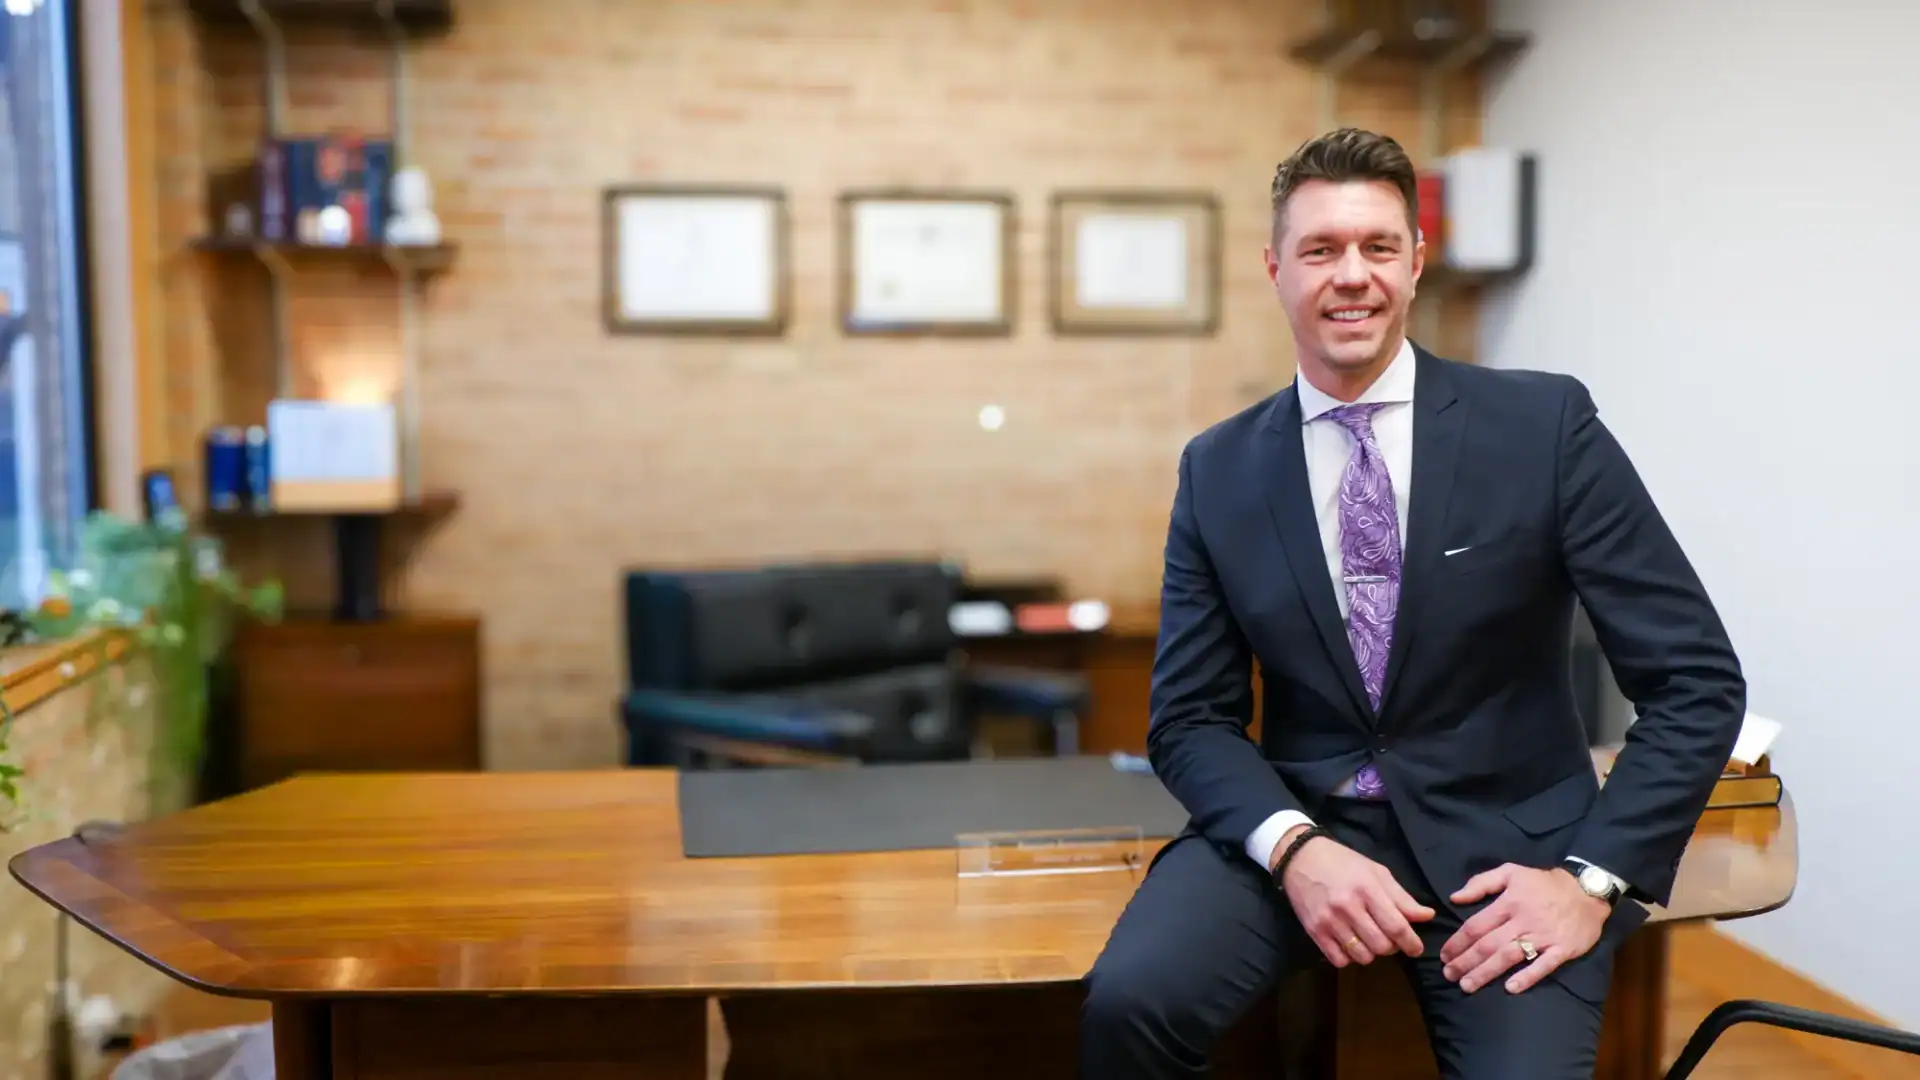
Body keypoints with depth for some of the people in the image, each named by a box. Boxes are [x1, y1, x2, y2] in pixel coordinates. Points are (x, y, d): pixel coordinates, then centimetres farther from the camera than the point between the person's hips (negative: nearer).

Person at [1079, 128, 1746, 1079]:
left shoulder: (1546, 424, -4)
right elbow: (1191, 716, 2)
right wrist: (1296, 847, -16)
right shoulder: (1217, 469, 2)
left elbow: (1696, 679, -4)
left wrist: (1593, 877, -14)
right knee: (1129, 1001, -24)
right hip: (1300, 818, 1)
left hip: (1501, 837, -1)